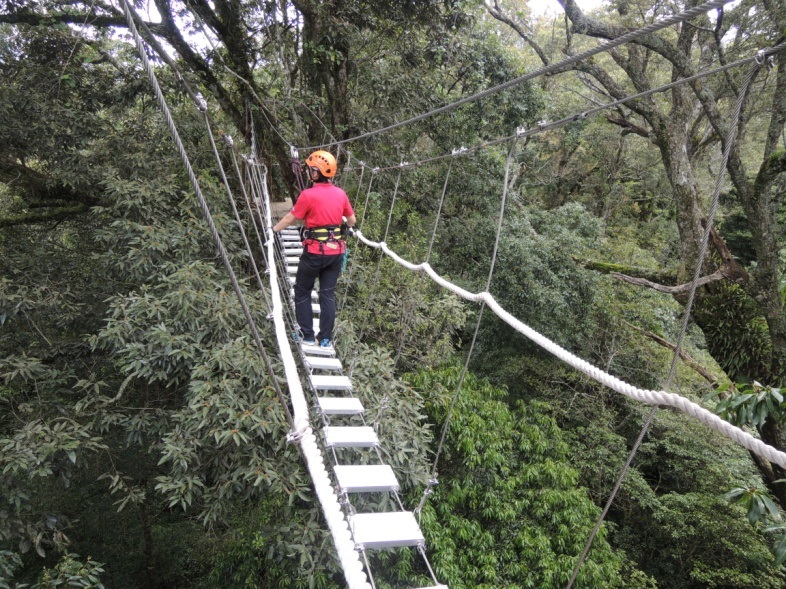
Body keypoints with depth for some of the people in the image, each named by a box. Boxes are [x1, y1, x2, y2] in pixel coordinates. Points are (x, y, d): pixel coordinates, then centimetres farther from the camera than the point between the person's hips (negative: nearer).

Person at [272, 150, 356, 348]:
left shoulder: (308, 195, -14)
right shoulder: (340, 193, 2)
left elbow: (290, 218, -4)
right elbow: (352, 220, 13)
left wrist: (274, 229, 13)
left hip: (315, 252, -5)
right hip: (336, 251, 5)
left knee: (302, 292, 12)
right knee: (328, 293, 12)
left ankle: (307, 335, 14)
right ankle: (326, 338, 14)